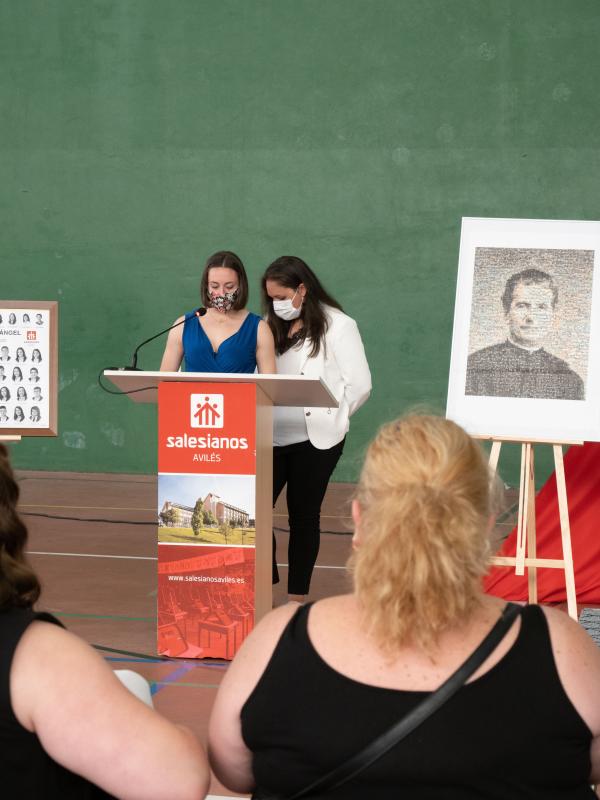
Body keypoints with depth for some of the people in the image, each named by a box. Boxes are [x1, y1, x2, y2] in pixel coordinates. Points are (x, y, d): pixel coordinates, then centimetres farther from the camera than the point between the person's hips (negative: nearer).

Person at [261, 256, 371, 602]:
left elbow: (360, 385, -7)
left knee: (304, 514, 5)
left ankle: (298, 599, 15)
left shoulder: (337, 326, -4)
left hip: (314, 439, -4)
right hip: (270, 437, 4)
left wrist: (329, 418, -6)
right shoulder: (272, 326, 10)